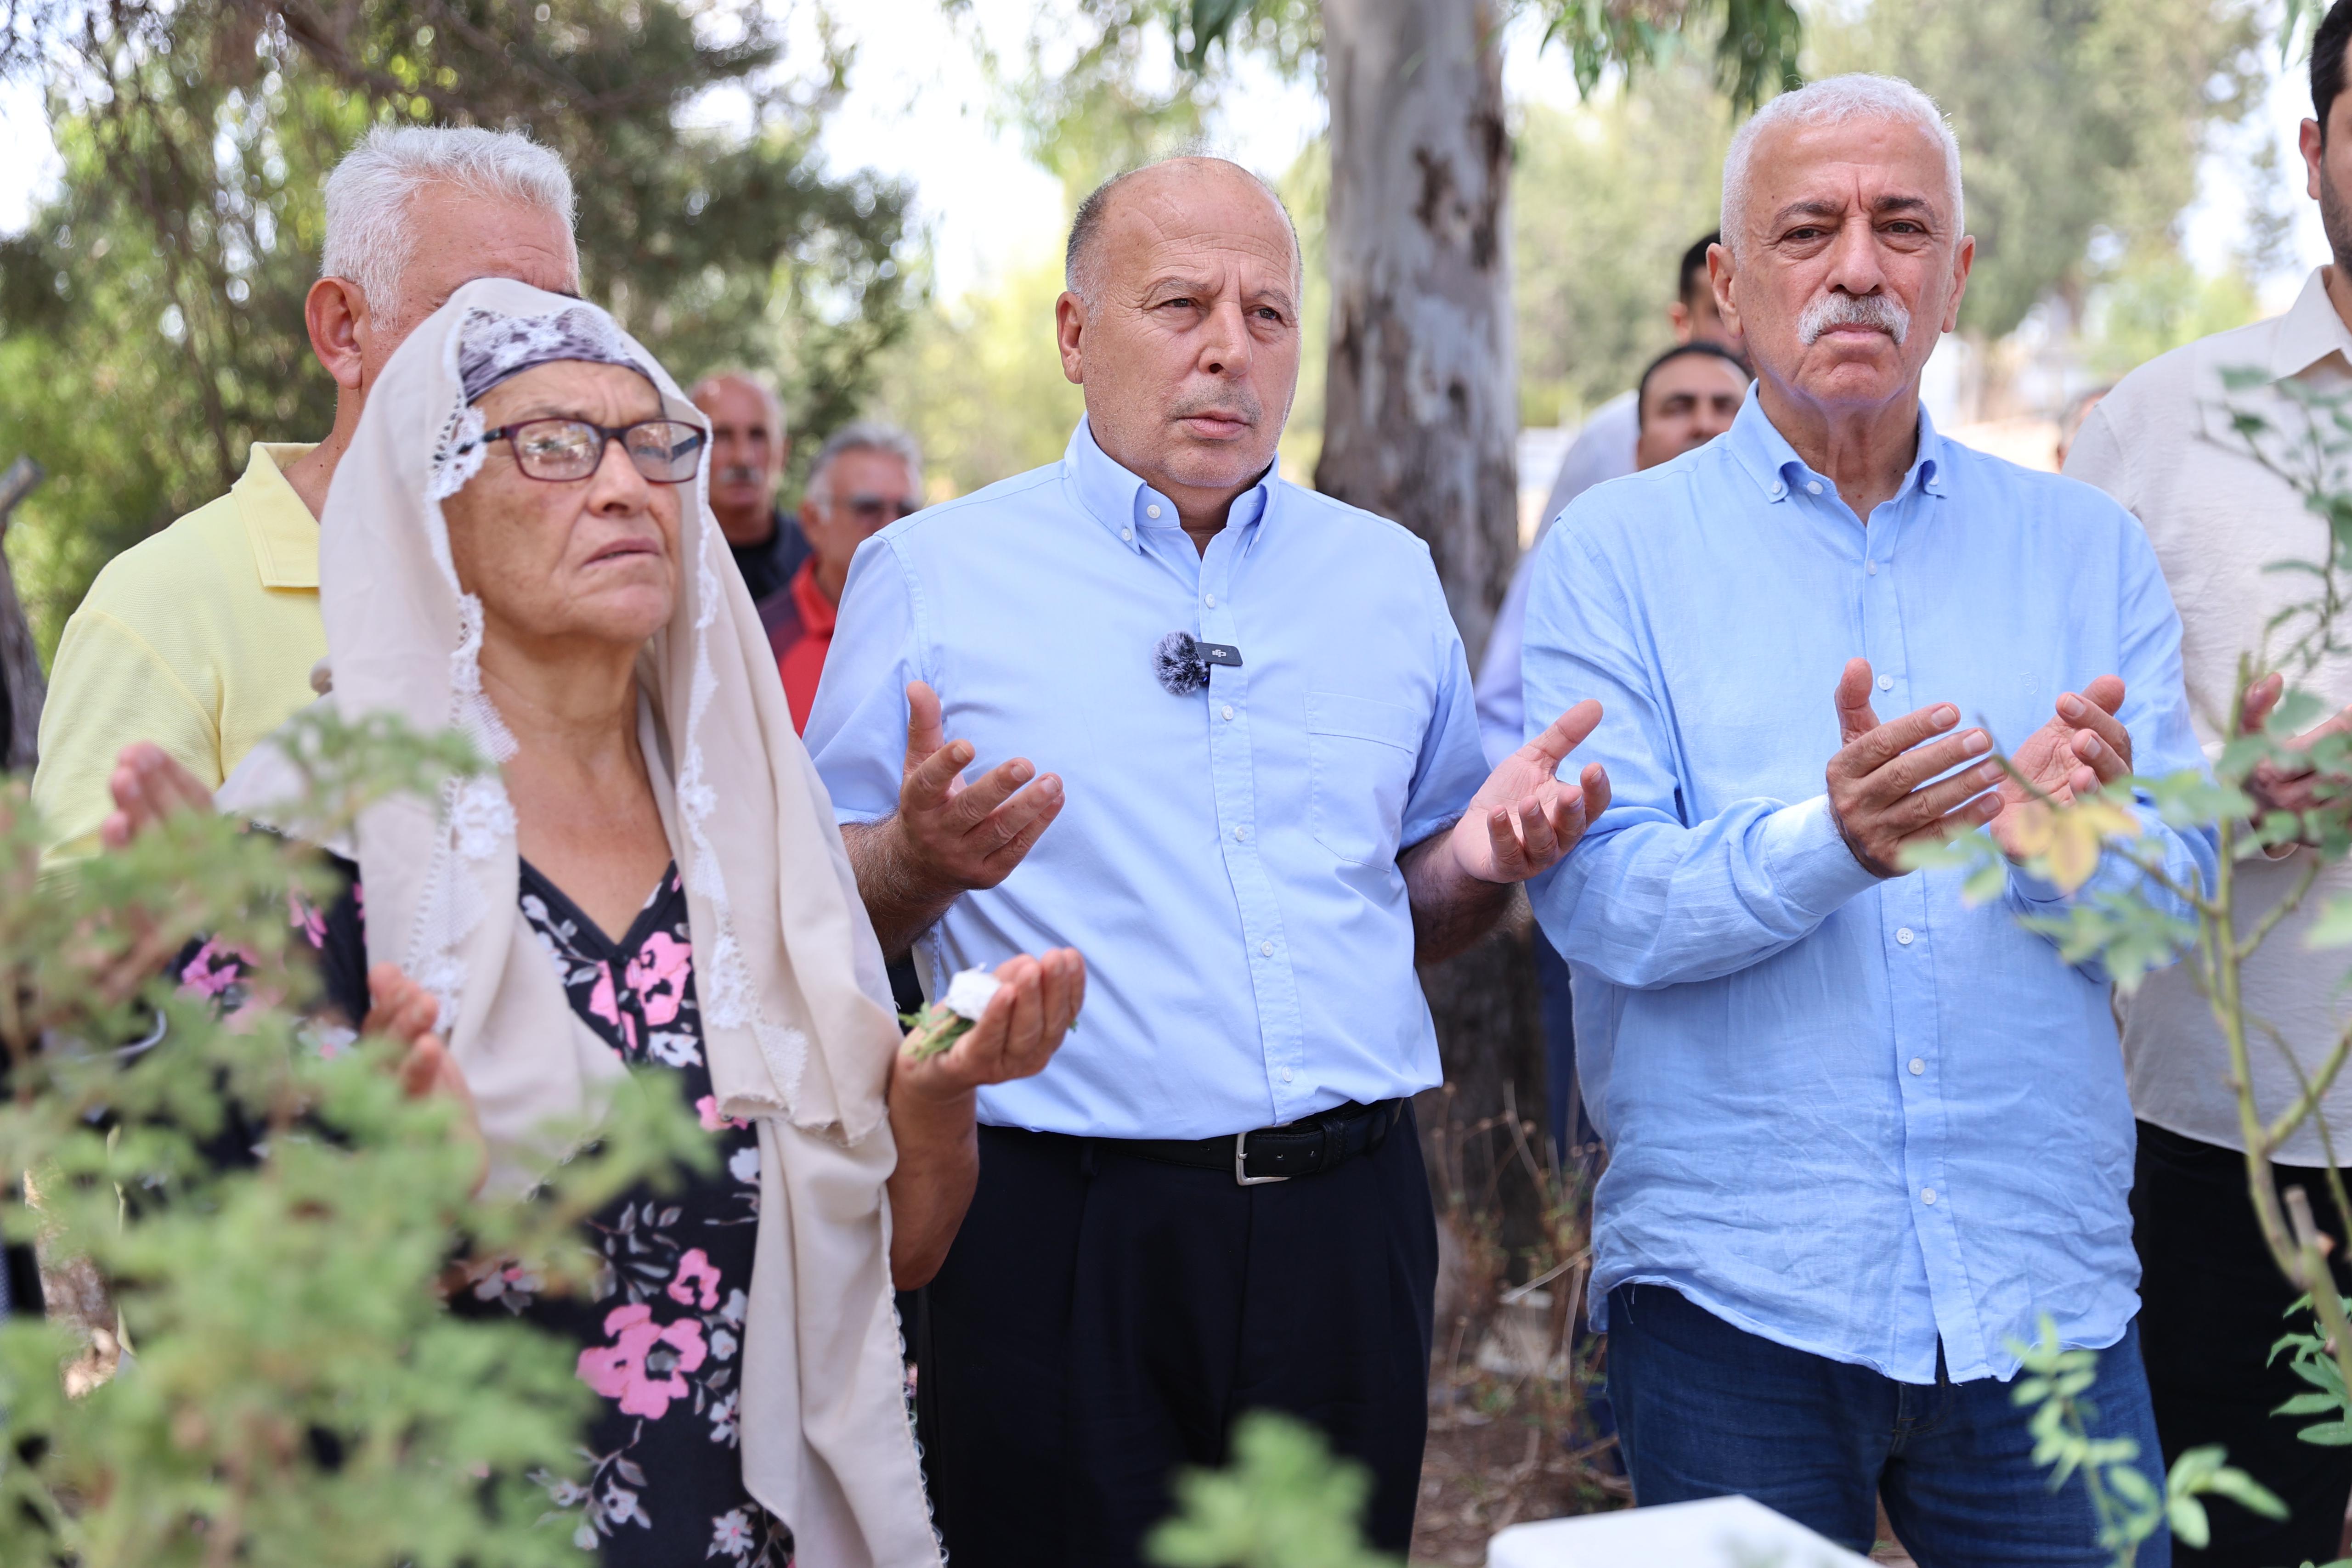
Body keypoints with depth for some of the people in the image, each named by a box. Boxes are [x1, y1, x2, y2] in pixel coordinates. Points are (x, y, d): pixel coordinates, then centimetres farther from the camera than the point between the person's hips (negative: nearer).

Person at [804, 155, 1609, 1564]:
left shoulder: (1389, 576, 12)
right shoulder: (932, 575, 1)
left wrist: (1484, 860, -3)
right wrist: (921, 862, -20)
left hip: (1347, 1222, 4)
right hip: (1060, 1236, -3)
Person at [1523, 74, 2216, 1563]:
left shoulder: (2085, 547, 9)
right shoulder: (1616, 551, 0)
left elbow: (2182, 890, 1)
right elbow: (1595, 897, -11)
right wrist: (1828, 841, -28)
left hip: (2044, 1290, 2)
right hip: (1729, 1289, -2)